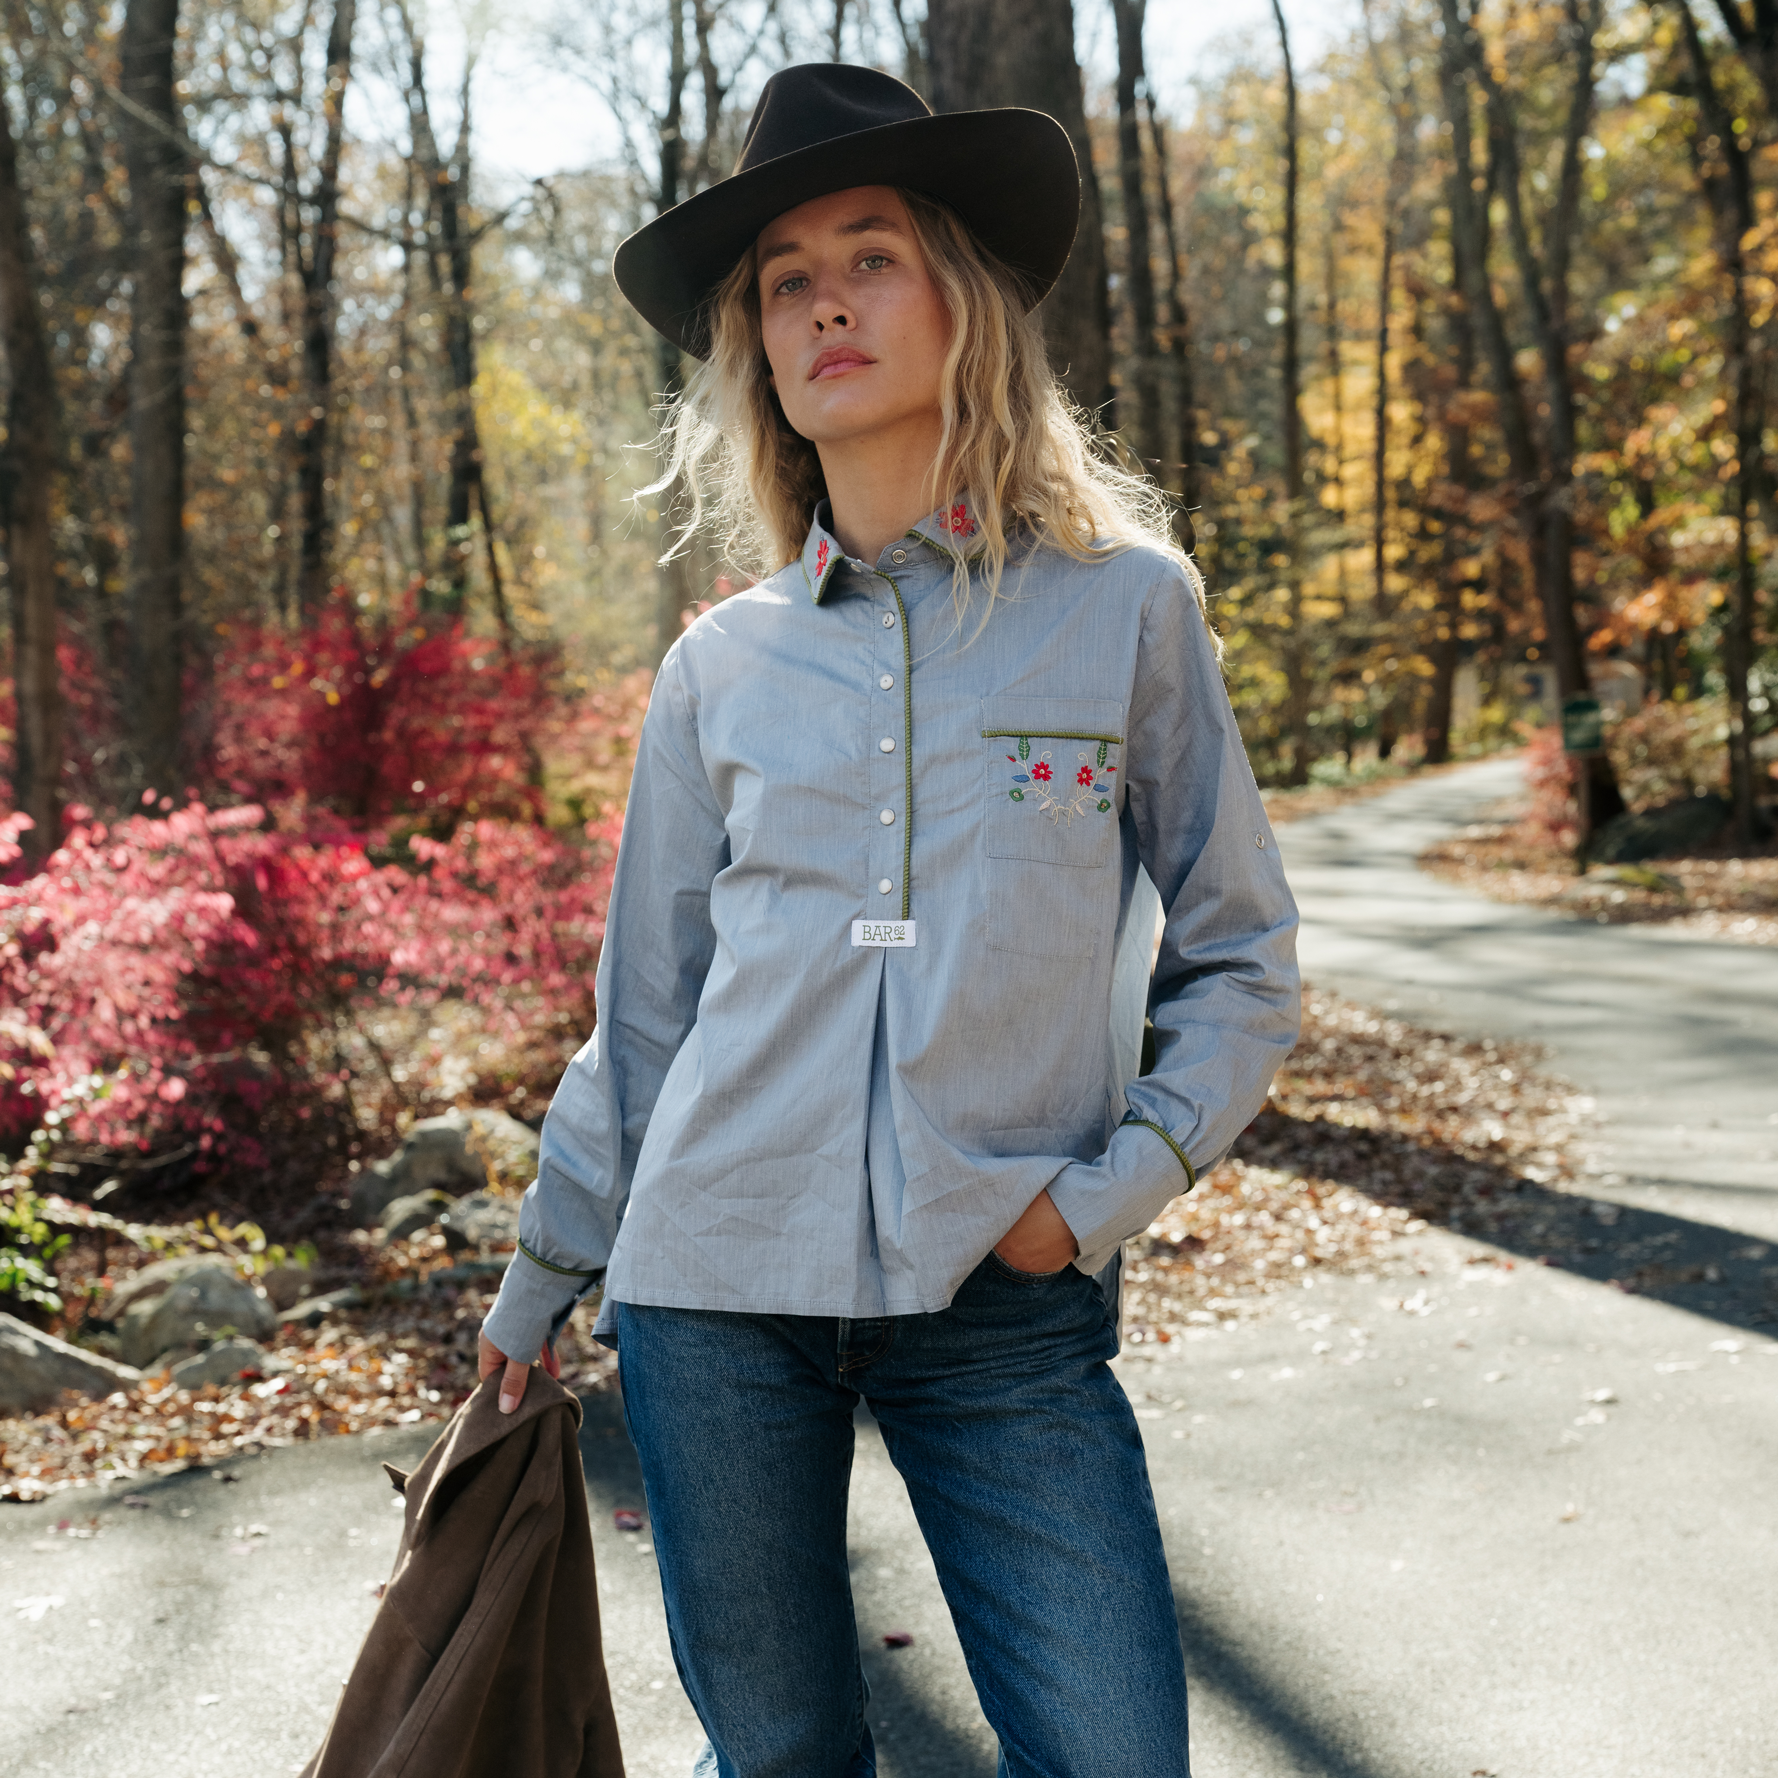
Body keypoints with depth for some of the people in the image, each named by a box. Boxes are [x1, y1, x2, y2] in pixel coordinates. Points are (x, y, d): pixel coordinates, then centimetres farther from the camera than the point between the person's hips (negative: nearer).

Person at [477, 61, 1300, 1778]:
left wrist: (1116, 1184, -8)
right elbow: (644, 1008, 13)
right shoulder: (722, 667, 5)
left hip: (1007, 1307, -1)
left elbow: (1238, 959, 5)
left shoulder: (1125, 606, 0)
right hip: (716, 1289, 2)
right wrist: (540, 1280, 17)